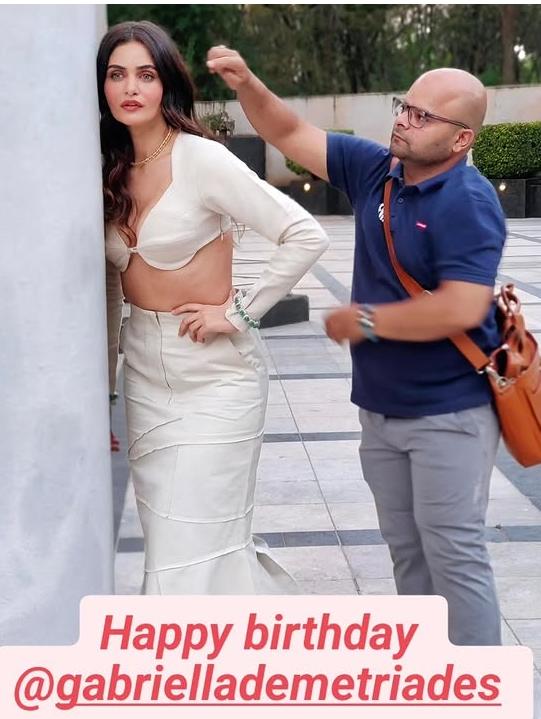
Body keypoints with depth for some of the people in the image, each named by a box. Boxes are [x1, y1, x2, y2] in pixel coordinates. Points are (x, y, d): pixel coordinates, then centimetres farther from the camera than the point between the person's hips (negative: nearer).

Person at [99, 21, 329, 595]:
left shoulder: (202, 160, -14)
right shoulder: (111, 171, 6)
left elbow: (306, 236, -18)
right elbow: (110, 287, 13)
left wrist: (239, 312, -15)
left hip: (213, 375, -7)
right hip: (143, 372, 7)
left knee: (192, 552, -4)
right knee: (170, 540, 14)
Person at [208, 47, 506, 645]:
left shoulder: (469, 203, -20)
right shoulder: (376, 170, 2)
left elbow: (461, 309, -30)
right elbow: (291, 136, 9)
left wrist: (364, 320, -18)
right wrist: (246, 84, -10)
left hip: (448, 413, -8)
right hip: (379, 409, 8)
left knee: (453, 551, -3)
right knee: (406, 546, 16)